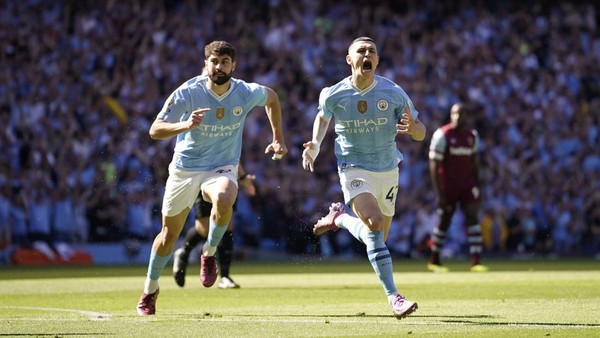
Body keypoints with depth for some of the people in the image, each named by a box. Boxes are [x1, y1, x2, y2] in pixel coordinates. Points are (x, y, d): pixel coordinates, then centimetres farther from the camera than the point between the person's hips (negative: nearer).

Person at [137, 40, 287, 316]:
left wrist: (278, 139, 10)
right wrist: (185, 125, -38)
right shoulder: (188, 92, -17)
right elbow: (155, 130, -20)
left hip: (223, 167, 0)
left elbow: (272, 98, 14)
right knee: (169, 233, 9)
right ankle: (150, 290, 32)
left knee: (224, 201, -36)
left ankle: (209, 253, -9)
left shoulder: (246, 92, -11)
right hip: (185, 167, 0)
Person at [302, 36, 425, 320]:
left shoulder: (394, 93, -10)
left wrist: (413, 128, -26)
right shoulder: (333, 95, -10)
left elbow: (421, 133, -3)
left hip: (387, 170, 3)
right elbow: (322, 117, 14)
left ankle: (340, 218, 41)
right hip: (354, 167, -3)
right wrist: (315, 144, -3)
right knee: (374, 223, -27)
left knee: (378, 238, 11)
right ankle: (392, 296, -20)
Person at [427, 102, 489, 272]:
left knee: (472, 217, -8)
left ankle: (476, 261, -12)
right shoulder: (442, 135, -10)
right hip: (448, 186, -4)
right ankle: (434, 261, 22)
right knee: (444, 221, 4)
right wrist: (438, 193, -17)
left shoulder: (472, 136, 7)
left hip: (467, 184, 4)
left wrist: (477, 186, 10)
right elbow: (434, 165, -12)